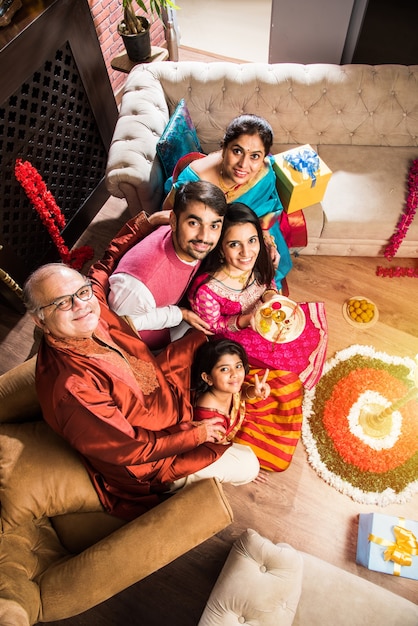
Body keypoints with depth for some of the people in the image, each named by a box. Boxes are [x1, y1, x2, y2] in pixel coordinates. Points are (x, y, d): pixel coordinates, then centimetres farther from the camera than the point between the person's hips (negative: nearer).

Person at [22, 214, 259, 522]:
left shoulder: (94, 306, -18)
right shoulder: (70, 388, -38)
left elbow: (103, 267, 3)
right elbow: (133, 451, -26)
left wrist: (144, 222, -4)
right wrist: (195, 435, -16)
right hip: (149, 463, -7)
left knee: (207, 341, 9)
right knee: (248, 465, -3)